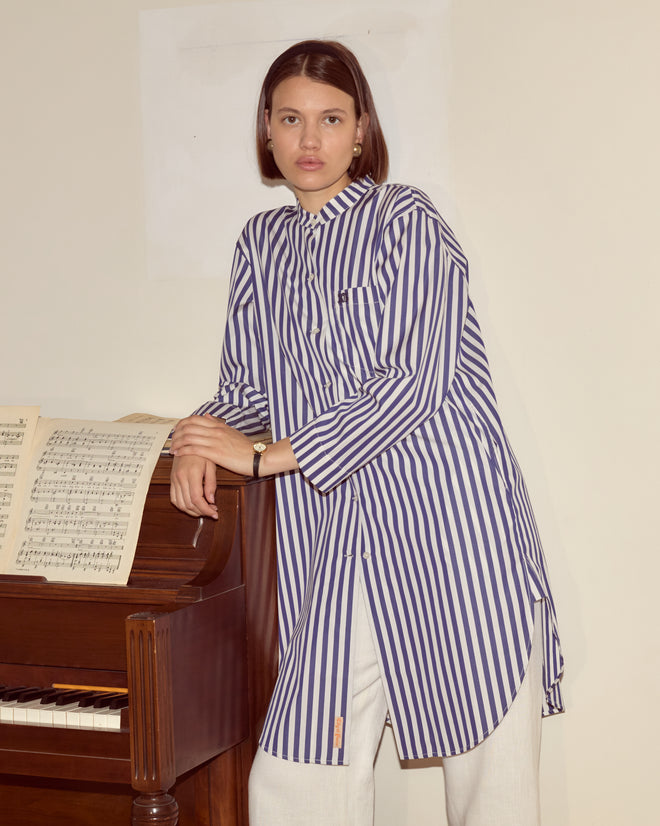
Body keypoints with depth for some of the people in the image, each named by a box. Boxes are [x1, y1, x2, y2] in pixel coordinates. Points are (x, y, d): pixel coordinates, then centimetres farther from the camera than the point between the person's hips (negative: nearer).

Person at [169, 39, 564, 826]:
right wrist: (201, 444, -2)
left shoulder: (406, 219, -2)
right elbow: (247, 388, 20)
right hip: (336, 547, 5)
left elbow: (415, 382, -12)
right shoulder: (262, 243, 16)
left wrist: (268, 455, -12)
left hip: (449, 523, -4)